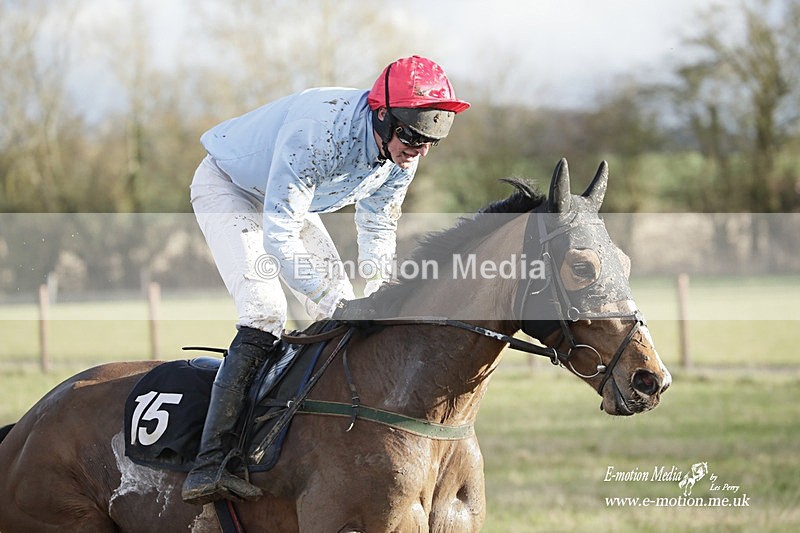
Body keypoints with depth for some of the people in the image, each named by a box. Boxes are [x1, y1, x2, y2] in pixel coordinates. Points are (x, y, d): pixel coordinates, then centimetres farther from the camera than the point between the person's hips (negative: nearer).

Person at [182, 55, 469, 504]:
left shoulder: (404, 152, -17)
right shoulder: (316, 131, -41)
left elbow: (378, 228, 1)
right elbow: (278, 238, -39)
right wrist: (332, 300, -41)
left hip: (291, 199, 8)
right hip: (228, 188, -8)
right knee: (264, 315, -24)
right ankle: (209, 465, -28)